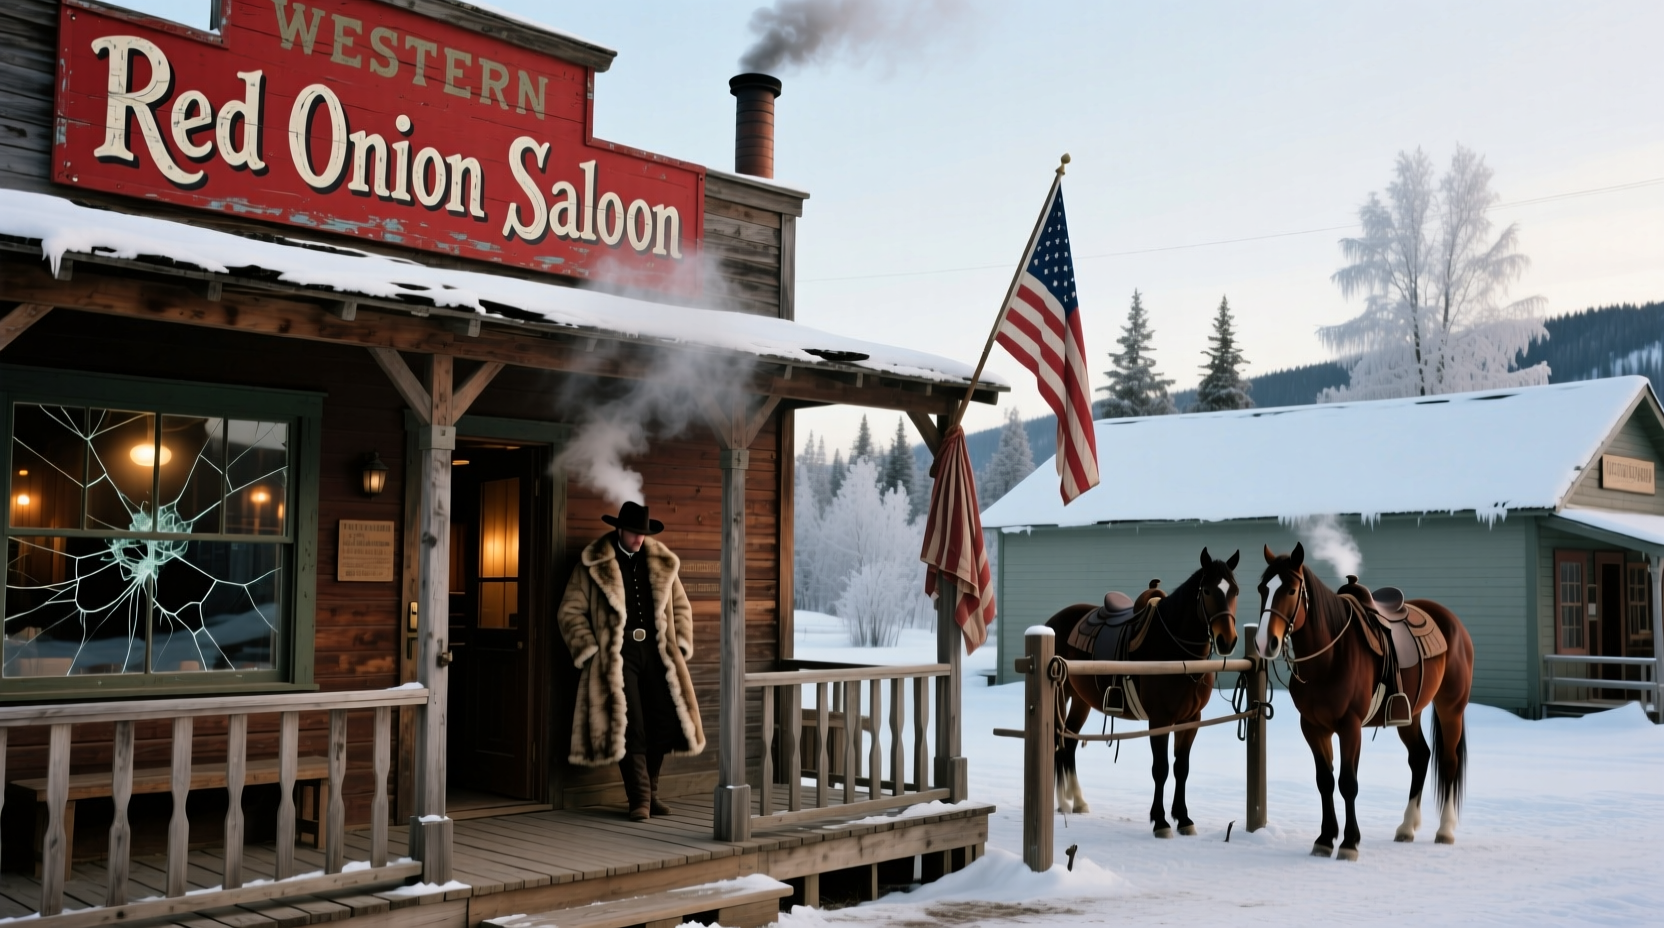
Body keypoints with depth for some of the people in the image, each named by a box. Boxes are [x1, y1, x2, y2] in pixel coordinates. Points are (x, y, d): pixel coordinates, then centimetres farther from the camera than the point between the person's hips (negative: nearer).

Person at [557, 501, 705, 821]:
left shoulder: (661, 563, 14)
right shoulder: (594, 564, 1)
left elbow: (681, 606, 20)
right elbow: (571, 611, 1)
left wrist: (681, 643, 8)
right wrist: (589, 649, -8)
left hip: (656, 651, 4)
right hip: (618, 654, -4)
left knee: (665, 722, 0)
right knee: (629, 726, -10)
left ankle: (650, 792, 19)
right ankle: (640, 798, 1)